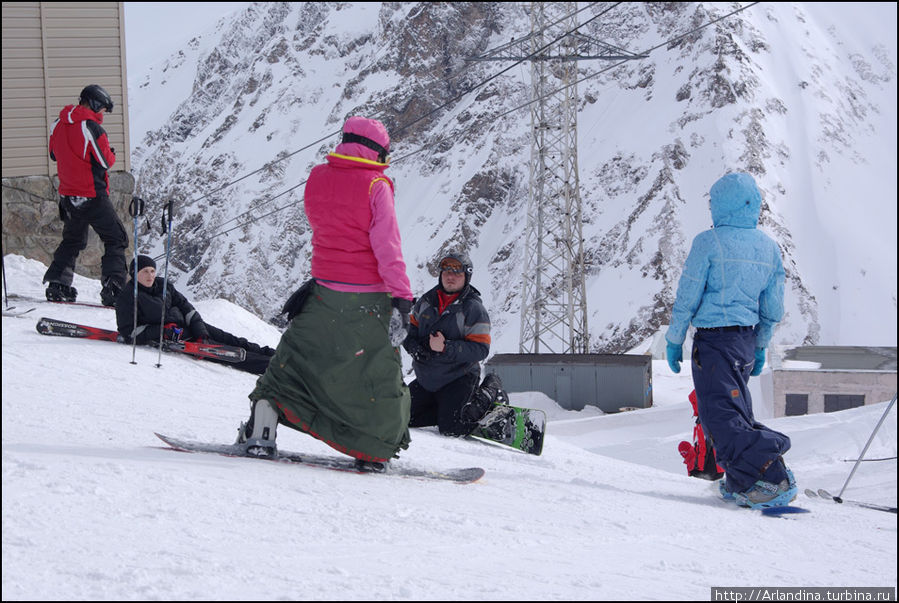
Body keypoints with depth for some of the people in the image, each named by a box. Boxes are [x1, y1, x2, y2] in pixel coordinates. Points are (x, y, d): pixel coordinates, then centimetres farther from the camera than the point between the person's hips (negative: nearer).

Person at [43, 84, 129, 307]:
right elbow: (106, 161, -13)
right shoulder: (92, 128, -18)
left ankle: (57, 284, 19)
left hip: (68, 196, 7)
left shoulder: (58, 126, 4)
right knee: (116, 240, 1)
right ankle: (112, 289, -10)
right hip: (92, 195, -7)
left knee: (72, 239, 24)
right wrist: (111, 153, 8)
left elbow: (54, 155, 18)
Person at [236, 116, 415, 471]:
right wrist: (401, 297, -18)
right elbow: (387, 245, -17)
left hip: (324, 292, 4)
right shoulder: (375, 186, -12)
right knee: (377, 371, 7)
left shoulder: (317, 178, 3)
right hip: (368, 299, -4)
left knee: (298, 356, 14)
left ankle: (260, 431, 5)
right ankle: (375, 451, 8)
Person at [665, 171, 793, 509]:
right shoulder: (769, 248, 10)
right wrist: (760, 348, 25)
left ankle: (771, 479, -23)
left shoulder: (709, 242, -9)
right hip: (746, 341, 7)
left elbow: (687, 297, -7)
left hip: (713, 339, -7)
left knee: (722, 417, -11)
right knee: (737, 411, 18)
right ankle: (741, 481, 14)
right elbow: (773, 310, 14)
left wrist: (674, 341, 2)